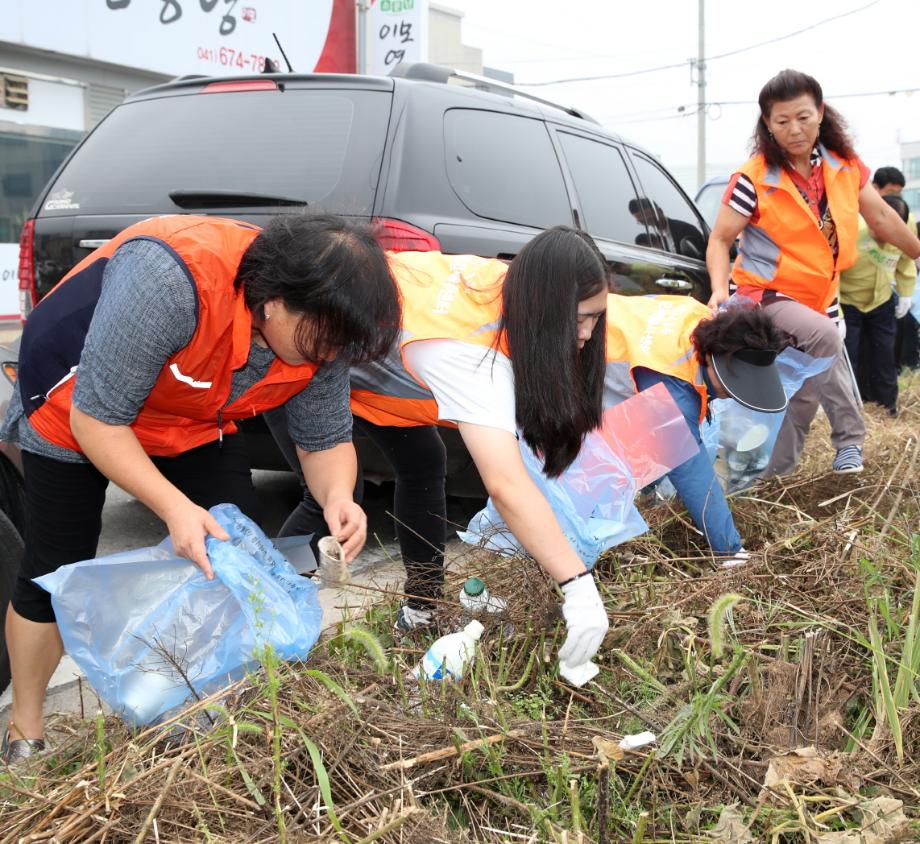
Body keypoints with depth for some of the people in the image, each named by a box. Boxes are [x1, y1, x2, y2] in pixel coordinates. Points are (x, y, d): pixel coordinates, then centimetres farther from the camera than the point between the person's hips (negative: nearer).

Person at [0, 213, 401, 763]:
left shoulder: (320, 330, -23)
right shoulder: (168, 281, -43)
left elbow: (325, 440, -12)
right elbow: (96, 418, -35)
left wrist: (338, 496, -34)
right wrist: (175, 506, -43)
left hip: (196, 421, 5)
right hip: (76, 407, -5)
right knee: (57, 572, 0)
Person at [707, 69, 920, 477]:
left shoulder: (845, 165, -4)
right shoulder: (754, 180, -18)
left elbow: (882, 218, 8)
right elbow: (720, 240, -13)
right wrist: (720, 288, -30)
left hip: (819, 298, 6)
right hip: (768, 294, -6)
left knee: (807, 389, 12)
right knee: (824, 336, -33)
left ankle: (772, 478, 29)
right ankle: (849, 440, -17)